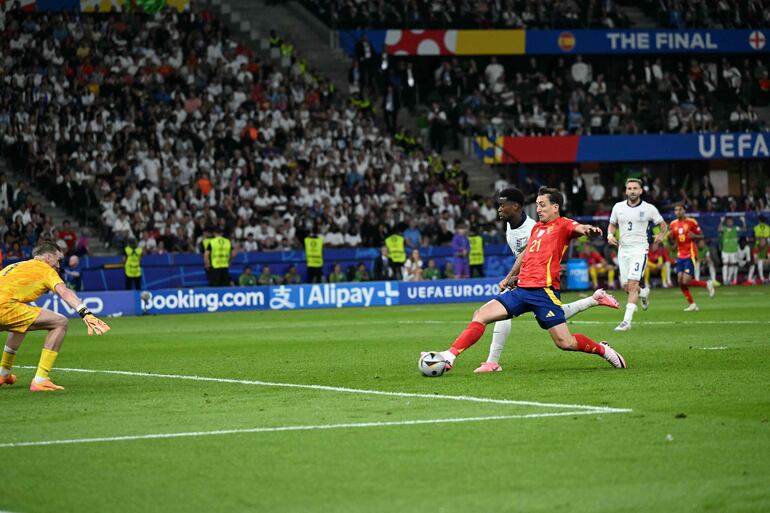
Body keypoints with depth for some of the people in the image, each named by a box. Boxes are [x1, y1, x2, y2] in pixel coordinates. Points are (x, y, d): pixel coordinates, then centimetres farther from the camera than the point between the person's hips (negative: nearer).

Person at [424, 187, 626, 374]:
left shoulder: (562, 225, -1)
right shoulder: (537, 228, 21)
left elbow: (577, 228, -24)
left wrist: (588, 229, -47)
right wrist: (509, 277, 42)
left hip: (544, 291, -7)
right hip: (522, 288, 7)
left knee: (565, 343, -11)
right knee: (480, 315, -3)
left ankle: (602, 349, 15)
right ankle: (449, 356, -4)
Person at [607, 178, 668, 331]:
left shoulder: (649, 209, -1)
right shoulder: (618, 207, 7)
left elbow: (663, 224, 12)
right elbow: (612, 225, 19)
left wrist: (661, 235, -3)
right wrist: (610, 235, 0)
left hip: (639, 249, -4)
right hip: (623, 249, 4)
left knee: (632, 285, -16)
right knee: (626, 286, 6)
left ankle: (627, 321, -18)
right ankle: (643, 293, 41)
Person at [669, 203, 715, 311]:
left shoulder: (691, 222, -6)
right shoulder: (673, 224, 9)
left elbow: (701, 236, 1)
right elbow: (672, 240, 17)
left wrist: (694, 236, -20)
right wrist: (670, 236, -6)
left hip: (690, 255, -6)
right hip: (680, 255, 6)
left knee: (686, 281, -14)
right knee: (680, 281, -1)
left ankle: (707, 284, 10)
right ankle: (691, 304, 10)